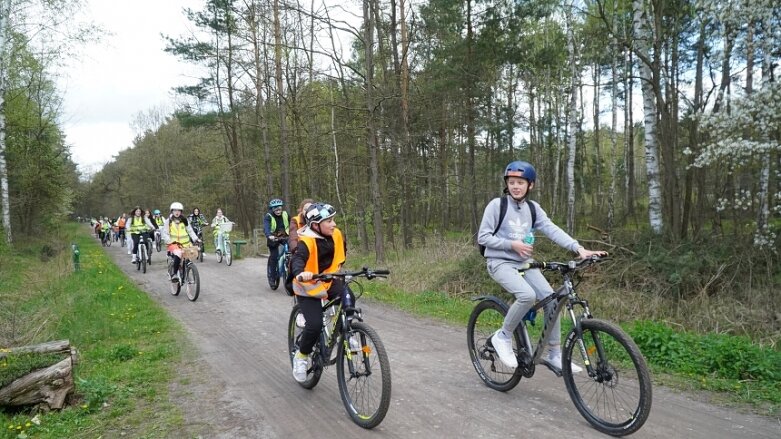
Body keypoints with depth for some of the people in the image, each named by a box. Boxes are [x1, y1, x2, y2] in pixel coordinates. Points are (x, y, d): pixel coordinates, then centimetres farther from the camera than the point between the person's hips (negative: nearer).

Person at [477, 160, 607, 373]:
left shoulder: (533, 208, 4)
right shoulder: (497, 205, -9)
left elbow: (552, 230, -9)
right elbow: (483, 237, -9)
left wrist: (578, 248, -23)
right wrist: (512, 244, -18)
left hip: (524, 263, 5)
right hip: (500, 262, -5)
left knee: (551, 299, -10)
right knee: (527, 295, -30)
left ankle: (554, 355, 5)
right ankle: (503, 336, -7)